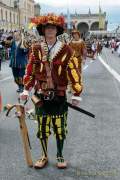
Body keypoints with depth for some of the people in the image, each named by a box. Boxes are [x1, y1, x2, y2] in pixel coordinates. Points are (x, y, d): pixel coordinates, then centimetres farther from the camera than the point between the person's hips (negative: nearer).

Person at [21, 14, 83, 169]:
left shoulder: (66, 50, -6)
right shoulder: (36, 49, 1)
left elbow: (74, 72, -4)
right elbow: (30, 71, 8)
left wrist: (76, 94, -4)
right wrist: (26, 90, 6)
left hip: (59, 96, -1)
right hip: (41, 96, 2)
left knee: (60, 127, 9)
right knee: (42, 127, 10)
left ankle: (60, 156, 30)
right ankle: (44, 156, 30)